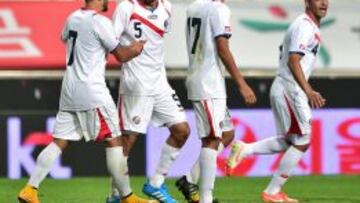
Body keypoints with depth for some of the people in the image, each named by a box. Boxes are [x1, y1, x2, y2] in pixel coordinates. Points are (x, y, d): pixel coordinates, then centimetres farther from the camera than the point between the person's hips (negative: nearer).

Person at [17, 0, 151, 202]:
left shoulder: (73, 18, 10)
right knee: (114, 141, 1)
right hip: (91, 91, -7)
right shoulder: (100, 21, -12)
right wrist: (134, 49, 17)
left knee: (60, 142, 7)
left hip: (69, 90, 7)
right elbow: (121, 55, -5)